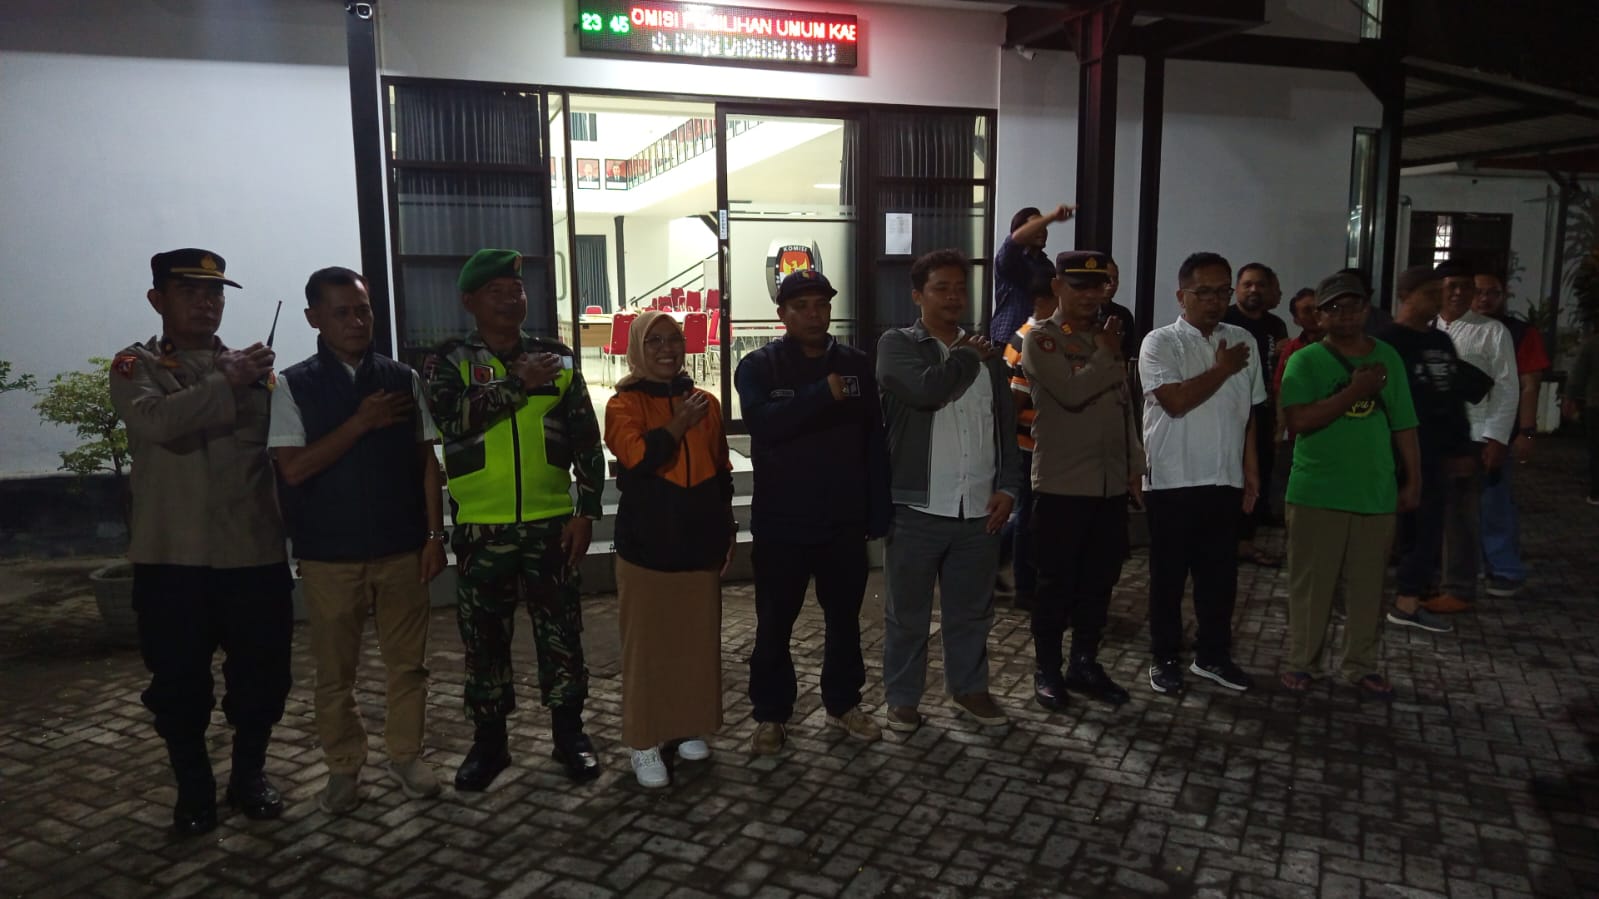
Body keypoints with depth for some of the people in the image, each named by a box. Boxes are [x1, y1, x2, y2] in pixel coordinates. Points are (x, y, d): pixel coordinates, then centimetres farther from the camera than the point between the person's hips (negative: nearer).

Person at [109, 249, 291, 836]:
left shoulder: (252, 367, 9)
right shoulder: (136, 366, 1)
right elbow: (157, 419, -21)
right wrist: (225, 383, -21)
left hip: (256, 552, 2)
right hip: (173, 556, -2)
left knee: (262, 672, 10)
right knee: (179, 681, 8)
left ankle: (250, 775, 30)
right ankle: (193, 788, 27)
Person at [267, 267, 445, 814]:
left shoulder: (402, 379, 4)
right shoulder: (294, 385, -1)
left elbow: (426, 461, 5)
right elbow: (293, 468, -10)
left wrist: (434, 535, 1)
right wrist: (362, 422, -16)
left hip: (401, 548, 1)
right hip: (329, 555, -1)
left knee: (408, 662, 9)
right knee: (334, 671, 9)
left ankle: (405, 755, 25)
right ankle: (343, 768, 25)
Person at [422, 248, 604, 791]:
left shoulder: (556, 359, 5)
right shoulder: (448, 363, 2)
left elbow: (587, 439, 4)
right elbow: (454, 417, -18)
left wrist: (586, 511, -2)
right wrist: (518, 382, -20)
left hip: (550, 523, 1)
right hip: (481, 528, 0)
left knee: (561, 633, 7)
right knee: (484, 640, 10)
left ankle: (569, 732, 23)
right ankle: (488, 742, 25)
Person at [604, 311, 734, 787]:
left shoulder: (706, 403, 8)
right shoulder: (624, 404, -3)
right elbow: (637, 457, -22)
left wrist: (727, 532, 14)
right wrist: (679, 424, -14)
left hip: (700, 544, 4)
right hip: (646, 545, -4)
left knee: (697, 640, 10)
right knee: (647, 644, 2)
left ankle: (689, 727, 27)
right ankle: (645, 743, 12)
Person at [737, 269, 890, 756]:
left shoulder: (856, 364, 4)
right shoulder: (758, 366, -4)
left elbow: (875, 442, 4)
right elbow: (762, 423, -23)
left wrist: (878, 513, 1)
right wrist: (822, 394, -26)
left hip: (844, 520, 3)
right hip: (781, 522, -2)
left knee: (844, 618, 15)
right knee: (775, 624, 8)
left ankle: (843, 703, 32)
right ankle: (771, 714, 23)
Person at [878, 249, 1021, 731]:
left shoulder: (986, 354, 12)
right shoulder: (897, 344, -3)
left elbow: (1006, 425, 13)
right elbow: (926, 390, -23)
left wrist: (1007, 485, 2)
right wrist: (967, 357, -6)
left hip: (979, 508, 4)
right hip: (917, 507, -4)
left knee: (972, 609, 16)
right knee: (907, 612, 7)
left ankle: (969, 687, 34)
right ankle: (902, 698, 23)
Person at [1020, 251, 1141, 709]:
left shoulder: (1108, 336, 14)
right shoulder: (1042, 338, -7)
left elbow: (1125, 407, 18)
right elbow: (1072, 392, -22)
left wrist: (1134, 464, 14)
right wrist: (1107, 354, -9)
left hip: (1111, 482, 6)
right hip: (1062, 483, -6)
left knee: (1099, 580, 12)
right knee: (1057, 583, 3)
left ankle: (1085, 664, 26)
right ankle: (1047, 670, 16)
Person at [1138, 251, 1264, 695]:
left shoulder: (1242, 341, 9)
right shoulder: (1160, 343, -7)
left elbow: (1249, 411, 14)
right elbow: (1176, 401, -21)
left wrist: (1250, 467, 11)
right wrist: (1222, 369, -9)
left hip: (1225, 480, 5)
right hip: (1172, 480, -5)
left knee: (1220, 573, 12)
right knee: (1169, 574, 6)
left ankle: (1213, 655, 27)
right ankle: (1165, 658, 19)